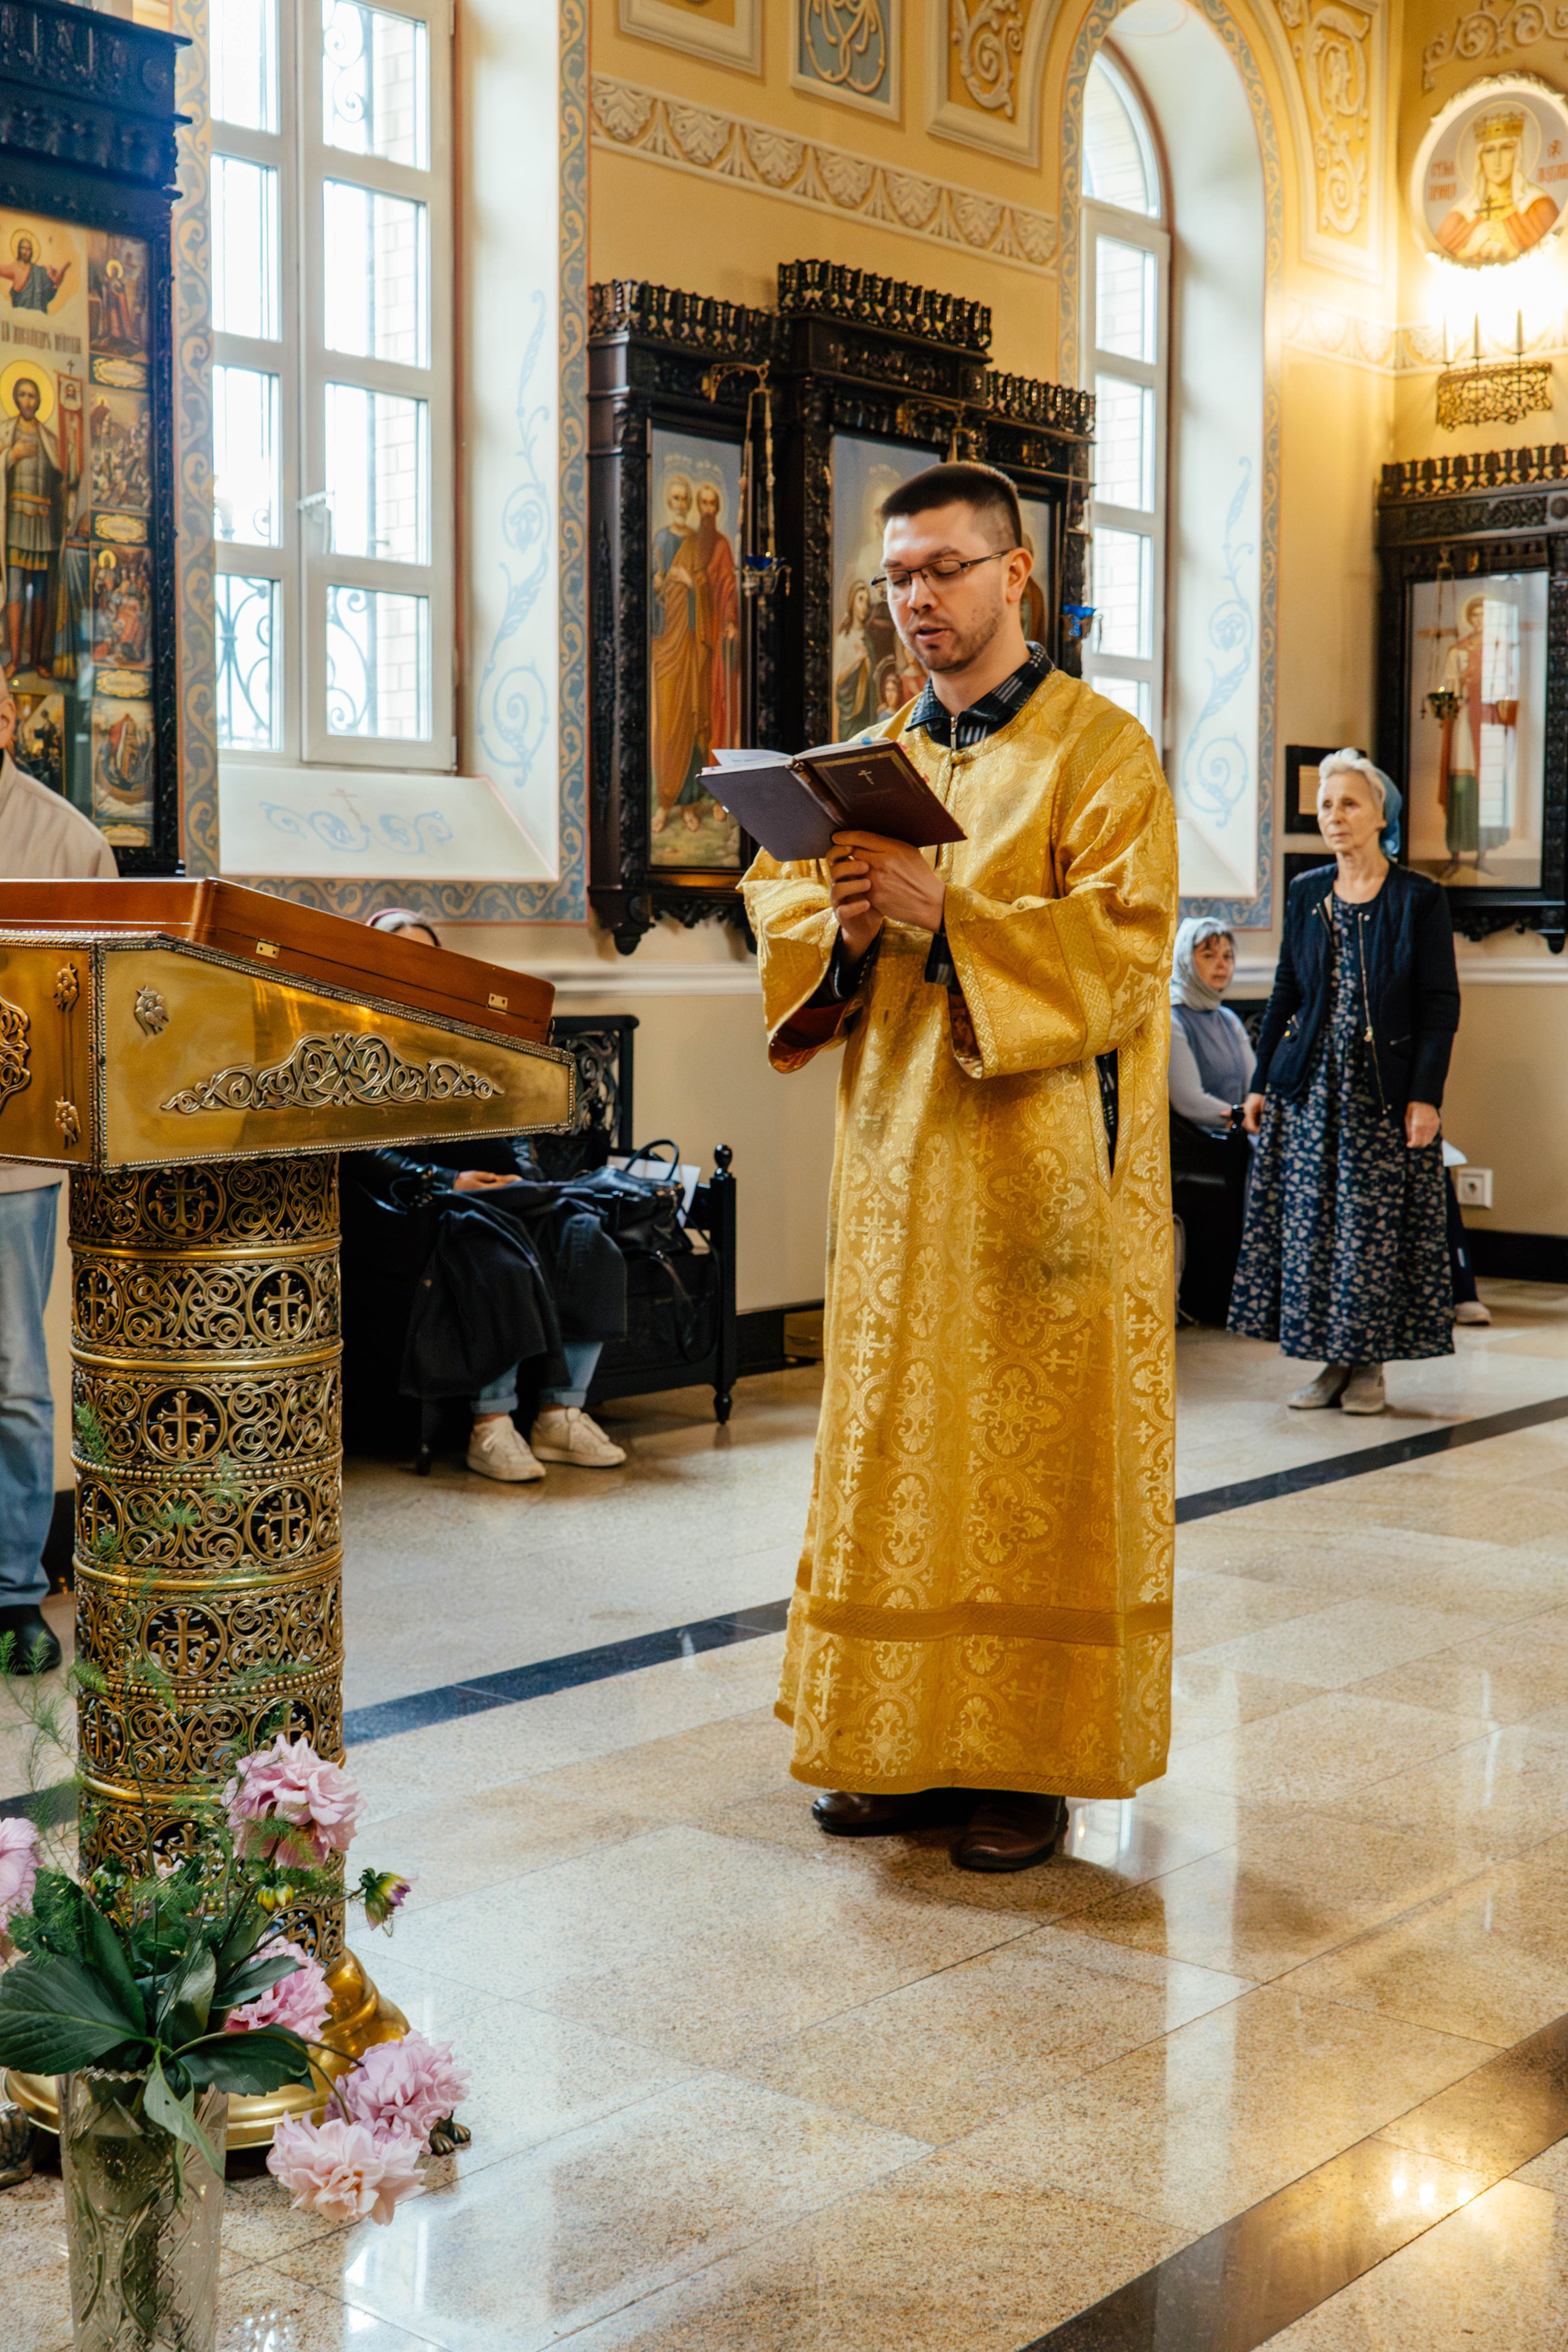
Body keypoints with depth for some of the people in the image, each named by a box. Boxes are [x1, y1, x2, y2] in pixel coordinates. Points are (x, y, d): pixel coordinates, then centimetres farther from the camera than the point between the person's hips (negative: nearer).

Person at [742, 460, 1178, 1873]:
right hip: (896, 1163, 6)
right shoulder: (874, 759, 16)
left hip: (1043, 1166, -5)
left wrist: (948, 915, -22)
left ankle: (1032, 1761, 8)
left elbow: (1121, 948, -12)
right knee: (896, 1453, 7)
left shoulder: (1100, 749, -2)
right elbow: (780, 909, 14)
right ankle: (904, 1741, 18)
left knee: (1038, 1460, -1)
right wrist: (843, 920, -8)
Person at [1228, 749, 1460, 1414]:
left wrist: (1426, 1095, -13)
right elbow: (1286, 993, 13)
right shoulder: (1305, 894, 9)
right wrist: (1261, 1083, 9)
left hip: (1385, 1093, -4)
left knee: (1377, 1228, 0)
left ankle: (1370, 1366, 11)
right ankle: (1333, 1361, 14)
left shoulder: (1419, 900, -3)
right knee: (1308, 1226, 3)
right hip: (1308, 1087, 4)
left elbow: (1440, 1004, -5)